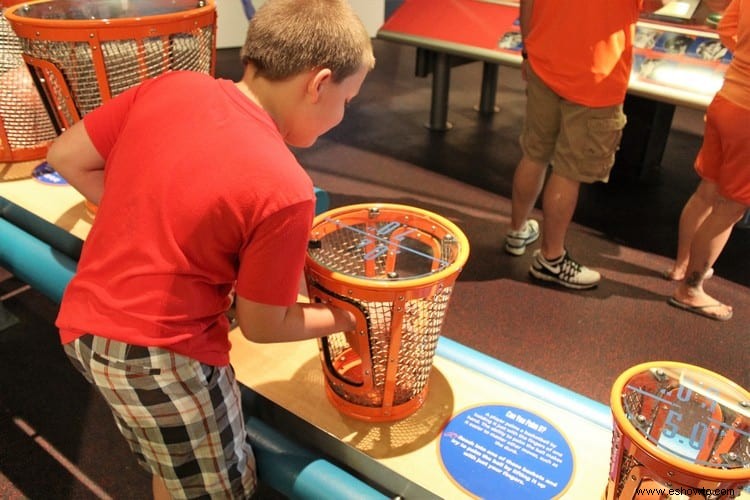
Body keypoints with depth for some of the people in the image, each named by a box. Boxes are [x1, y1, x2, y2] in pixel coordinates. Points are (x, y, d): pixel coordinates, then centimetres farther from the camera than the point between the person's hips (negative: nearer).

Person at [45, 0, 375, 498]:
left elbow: (66, 157, 4)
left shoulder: (170, 87, -7)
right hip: (161, 355, -7)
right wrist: (351, 317, 3)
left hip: (84, 325, 7)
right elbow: (262, 325, -12)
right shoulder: (283, 189, -24)